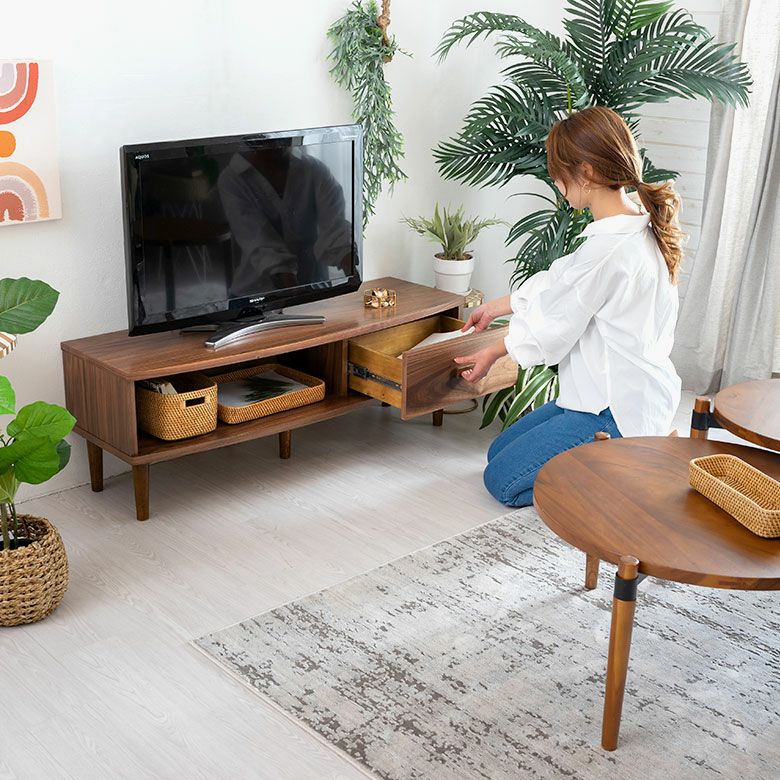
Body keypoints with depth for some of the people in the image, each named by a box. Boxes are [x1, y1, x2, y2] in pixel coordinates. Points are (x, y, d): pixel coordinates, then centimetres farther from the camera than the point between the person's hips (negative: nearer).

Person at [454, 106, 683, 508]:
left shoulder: (608, 248, -28)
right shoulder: (637, 226, 3)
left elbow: (552, 330, -16)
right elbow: (556, 282, 17)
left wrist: (493, 353, 3)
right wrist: (496, 306, 28)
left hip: (619, 410, -10)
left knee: (502, 481, -2)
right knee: (499, 451, 19)